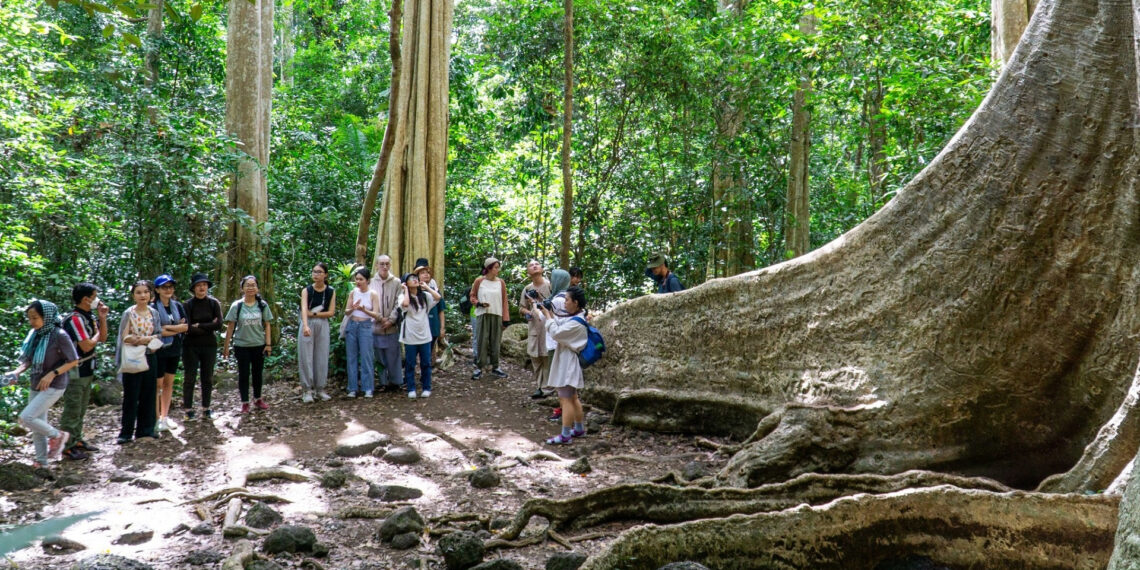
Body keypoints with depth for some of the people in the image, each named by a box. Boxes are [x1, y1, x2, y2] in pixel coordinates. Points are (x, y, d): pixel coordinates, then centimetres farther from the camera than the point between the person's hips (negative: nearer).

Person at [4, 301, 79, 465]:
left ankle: (57, 435, 7)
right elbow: (29, 360, 10)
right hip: (36, 386, 7)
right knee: (38, 426, 12)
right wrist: (17, 372, -8)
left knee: (26, 418, -16)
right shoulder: (34, 335, 0)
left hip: (53, 387, -7)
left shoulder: (59, 336, -18)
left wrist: (52, 374, -21)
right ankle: (41, 462, 26)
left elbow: (74, 361, -14)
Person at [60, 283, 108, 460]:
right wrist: (97, 334, -6)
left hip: (86, 371, 9)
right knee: (72, 411, -2)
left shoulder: (89, 317, 8)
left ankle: (77, 440, 29)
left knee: (81, 410, 18)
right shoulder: (75, 319, -21)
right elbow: (87, 346, -24)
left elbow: (103, 338, 12)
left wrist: (102, 318, 0)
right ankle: (67, 446, 6)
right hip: (75, 372, -9)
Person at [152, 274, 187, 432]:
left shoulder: (177, 306, 7)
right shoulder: (153, 308, -11)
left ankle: (165, 416, 21)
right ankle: (157, 419, 8)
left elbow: (186, 326, -2)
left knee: (169, 383, 12)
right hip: (159, 351, -5)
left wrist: (168, 327, -14)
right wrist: (178, 328, -10)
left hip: (175, 350, 6)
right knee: (158, 384, 0)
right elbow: (156, 331, -18)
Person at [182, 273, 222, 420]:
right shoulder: (187, 305, -4)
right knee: (190, 378, 2)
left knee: (208, 378, 7)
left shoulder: (214, 304, 2)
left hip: (209, 346, 2)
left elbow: (219, 325, -9)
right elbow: (187, 328, -14)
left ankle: (206, 409, 17)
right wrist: (208, 327, -12)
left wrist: (199, 326, -12)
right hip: (191, 346, -2)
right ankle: (188, 410, 10)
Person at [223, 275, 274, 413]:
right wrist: (226, 346, -2)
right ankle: (245, 402, 14)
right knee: (243, 374, 4)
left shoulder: (263, 305, -1)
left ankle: (258, 399, 28)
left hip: (259, 345, 2)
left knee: (257, 373, 13)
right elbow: (230, 326, -3)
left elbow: (267, 325, 3)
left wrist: (268, 344, -1)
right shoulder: (236, 306, -5)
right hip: (242, 346, -2)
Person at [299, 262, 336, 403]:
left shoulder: (331, 292, 0)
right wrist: (306, 326, -37)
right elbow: (304, 309, -21)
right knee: (306, 357, -2)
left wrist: (314, 314, -13)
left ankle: (320, 388, 16)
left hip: (323, 325, 2)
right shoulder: (306, 291, -6)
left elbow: (331, 312, -3)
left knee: (322, 357, 6)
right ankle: (307, 390, 4)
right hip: (308, 325, -2)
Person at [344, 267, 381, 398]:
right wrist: (352, 308, -18)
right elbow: (346, 312, 4)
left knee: (366, 357, -4)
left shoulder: (373, 294, -4)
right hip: (352, 325, 3)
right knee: (352, 357, 4)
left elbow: (376, 314, -8)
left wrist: (364, 310, -26)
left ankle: (368, 388, 3)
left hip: (366, 326, -3)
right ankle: (353, 388, 11)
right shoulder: (353, 293, 5)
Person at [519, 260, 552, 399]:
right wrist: (526, 312, -2)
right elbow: (521, 307, 19)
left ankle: (546, 387, 2)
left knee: (547, 356, -4)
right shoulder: (527, 289, 9)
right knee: (535, 356, 8)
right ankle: (538, 386, 17)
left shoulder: (550, 285, -5)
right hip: (533, 326, 5)